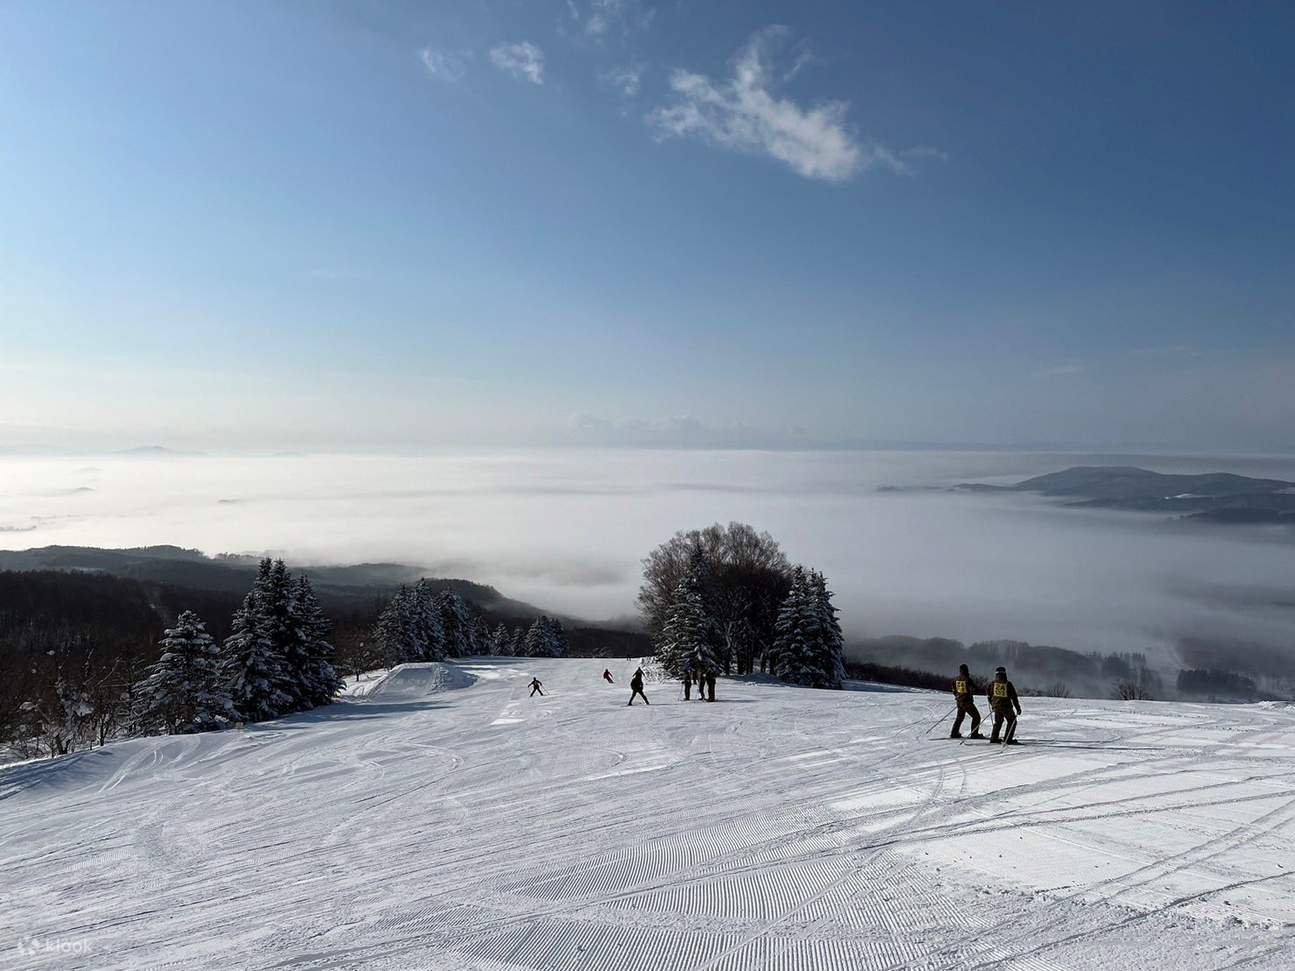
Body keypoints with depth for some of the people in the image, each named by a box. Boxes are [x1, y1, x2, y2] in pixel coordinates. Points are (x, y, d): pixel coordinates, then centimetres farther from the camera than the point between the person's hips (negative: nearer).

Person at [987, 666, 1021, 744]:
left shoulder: (992, 683, 2)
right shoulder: (1008, 684, -8)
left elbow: (989, 695, 12)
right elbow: (1014, 697, -4)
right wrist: (1018, 708, 2)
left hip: (996, 706, 4)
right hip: (1006, 707, -4)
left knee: (998, 722, 19)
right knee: (1012, 722, 10)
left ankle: (993, 738, 13)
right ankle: (1008, 739, 4)